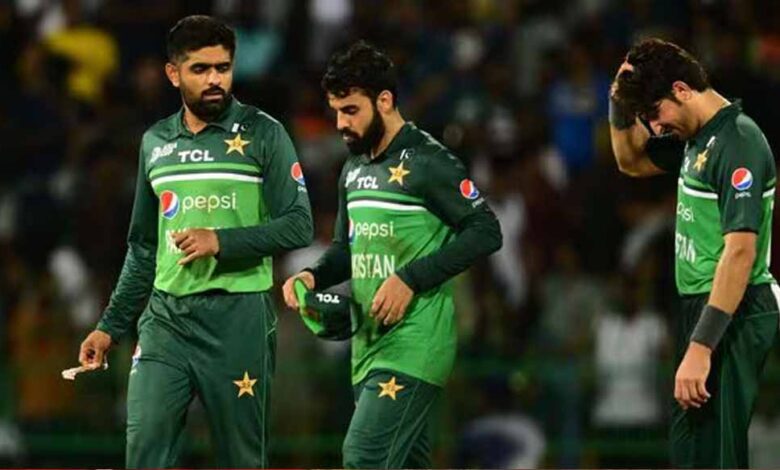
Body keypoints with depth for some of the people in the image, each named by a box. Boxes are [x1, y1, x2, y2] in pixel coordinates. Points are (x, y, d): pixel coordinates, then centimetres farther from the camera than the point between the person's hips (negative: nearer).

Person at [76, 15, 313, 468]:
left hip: (238, 316, -4)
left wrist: (221, 241, -19)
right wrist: (111, 327, 17)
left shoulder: (262, 134, -1)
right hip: (164, 317, 4)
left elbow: (298, 226, -7)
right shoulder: (156, 142, 13)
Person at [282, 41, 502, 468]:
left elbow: (485, 232, -14)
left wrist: (411, 279, -19)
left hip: (412, 347, -9)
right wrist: (313, 276, 3)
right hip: (369, 345, 9)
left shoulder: (428, 162, -10)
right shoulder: (354, 169, 15)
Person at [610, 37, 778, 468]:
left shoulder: (737, 142, -18)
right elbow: (630, 161, 29)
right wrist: (621, 101, 9)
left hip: (731, 316, -10)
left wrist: (701, 347, -29)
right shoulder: (695, 137, 10)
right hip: (700, 306, 10)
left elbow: (740, 251, -25)